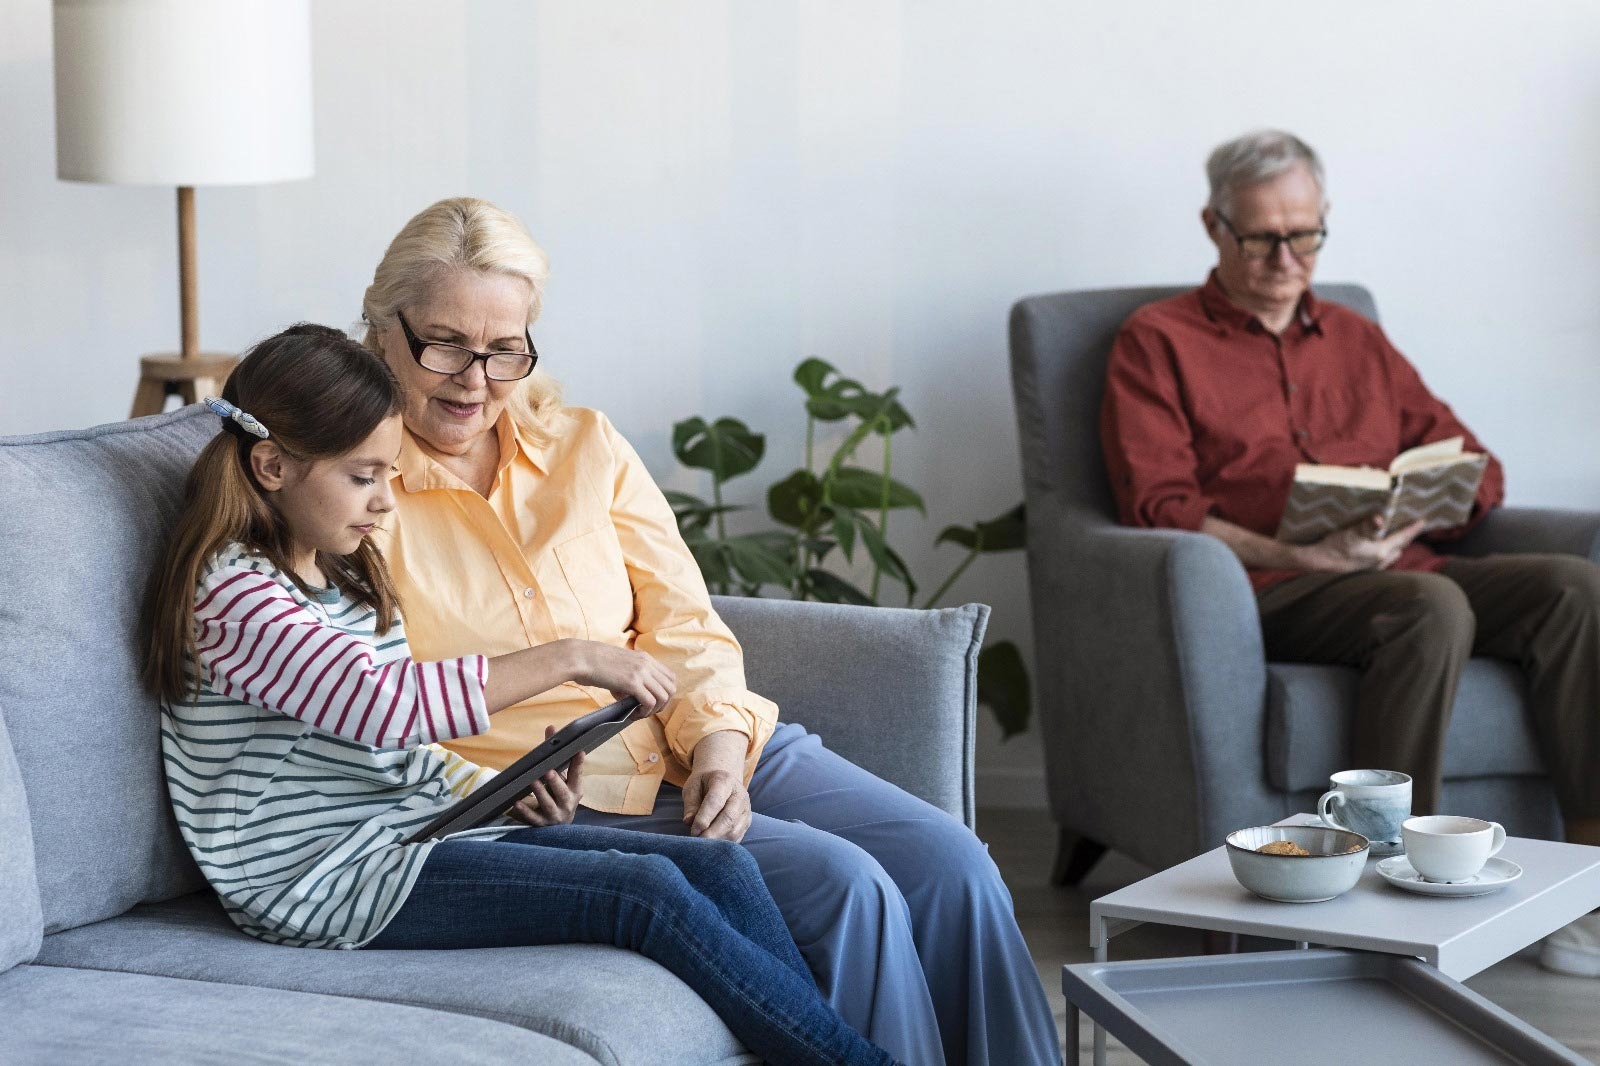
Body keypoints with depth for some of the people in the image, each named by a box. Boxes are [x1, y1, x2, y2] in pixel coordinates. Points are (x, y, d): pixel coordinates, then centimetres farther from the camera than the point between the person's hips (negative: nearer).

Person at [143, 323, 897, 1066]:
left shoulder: (344, 579, 18)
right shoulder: (232, 596, -12)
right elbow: (386, 698, -26)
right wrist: (569, 659, -26)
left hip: (413, 826, 9)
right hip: (334, 881, -9)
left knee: (719, 866, -8)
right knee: (647, 891, -22)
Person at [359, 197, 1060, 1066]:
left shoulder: (584, 447, 14)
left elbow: (684, 625, 9)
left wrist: (720, 735, -12)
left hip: (707, 749, 6)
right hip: (566, 803, -5)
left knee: (951, 867, -15)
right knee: (845, 887, -26)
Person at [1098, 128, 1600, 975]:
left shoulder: (1355, 339, 27)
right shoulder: (1158, 343, 10)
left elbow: (1472, 464, 23)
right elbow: (1159, 508, -3)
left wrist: (1416, 511, -2)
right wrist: (1295, 555, -18)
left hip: (1401, 568, 6)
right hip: (1265, 591, -5)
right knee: (1433, 607, -36)